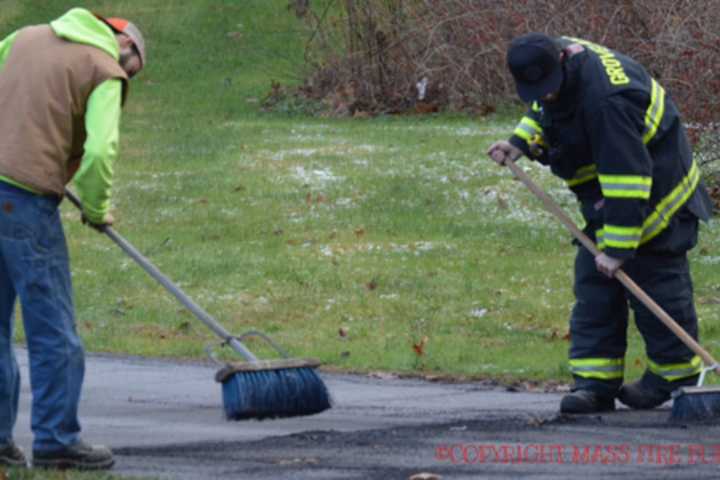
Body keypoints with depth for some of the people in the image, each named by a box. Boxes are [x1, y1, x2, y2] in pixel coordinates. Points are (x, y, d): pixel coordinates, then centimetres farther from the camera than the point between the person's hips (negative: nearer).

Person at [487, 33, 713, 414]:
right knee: (593, 283, 3)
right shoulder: (554, 62, -7)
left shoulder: (605, 99, -36)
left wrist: (618, 247, -32)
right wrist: (520, 143, -1)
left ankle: (676, 376, 14)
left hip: (655, 194, -9)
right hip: (605, 197, 9)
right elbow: (543, 111, 19)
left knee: (655, 279, -3)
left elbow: (627, 176, -34)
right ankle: (595, 382, 3)